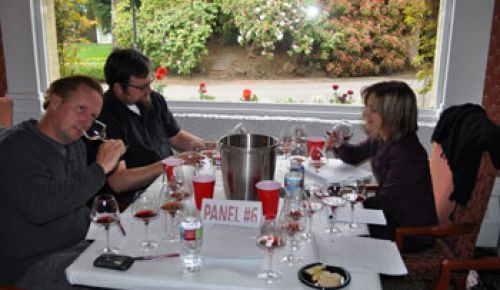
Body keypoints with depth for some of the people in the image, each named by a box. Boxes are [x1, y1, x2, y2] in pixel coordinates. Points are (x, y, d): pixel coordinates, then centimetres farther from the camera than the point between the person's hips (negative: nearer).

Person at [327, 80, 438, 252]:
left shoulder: (406, 154, -31)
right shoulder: (380, 138, -5)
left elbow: (381, 203, -23)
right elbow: (354, 156, 13)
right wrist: (338, 145, -9)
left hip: (413, 233, -8)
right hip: (394, 216, 8)